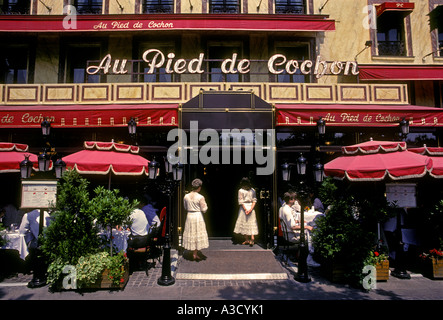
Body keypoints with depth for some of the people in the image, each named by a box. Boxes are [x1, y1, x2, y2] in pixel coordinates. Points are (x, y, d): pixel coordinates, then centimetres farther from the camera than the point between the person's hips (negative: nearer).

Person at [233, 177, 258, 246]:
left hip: (244, 208, -3)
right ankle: (252, 239, -10)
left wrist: (245, 209, -11)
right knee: (252, 224, 6)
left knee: (244, 223, 7)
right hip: (251, 207, 3)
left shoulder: (241, 190, -6)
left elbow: (241, 201, -11)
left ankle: (247, 240, 12)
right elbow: (254, 200, 1)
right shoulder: (253, 190, 5)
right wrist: (251, 209, -5)